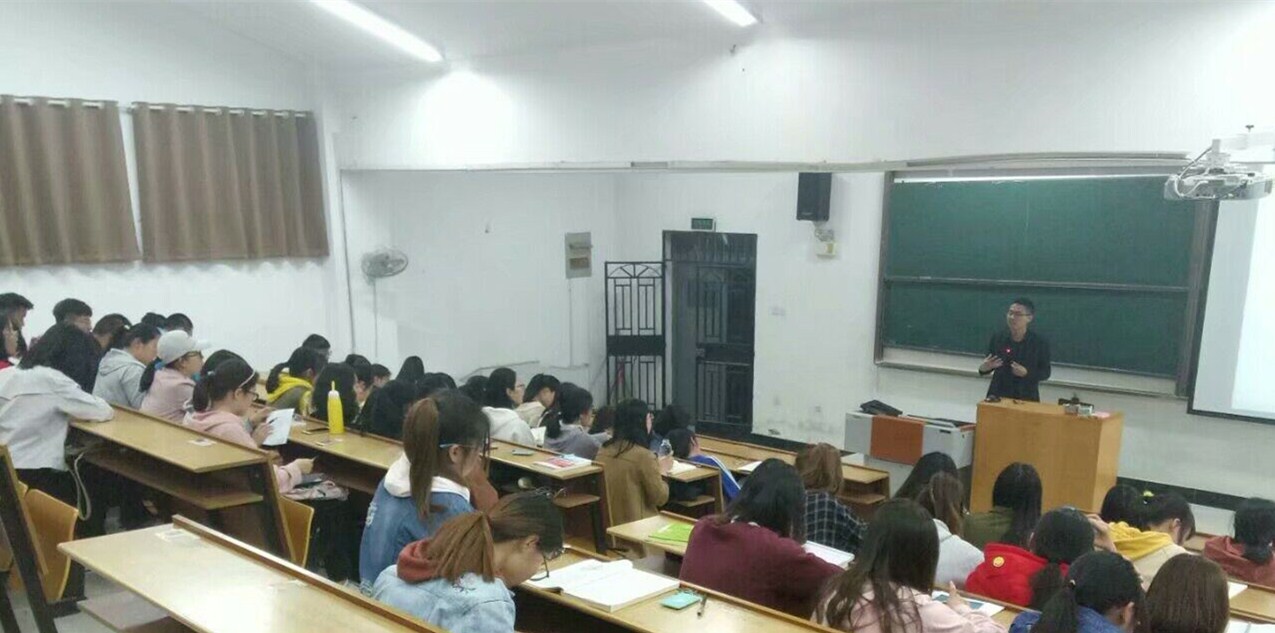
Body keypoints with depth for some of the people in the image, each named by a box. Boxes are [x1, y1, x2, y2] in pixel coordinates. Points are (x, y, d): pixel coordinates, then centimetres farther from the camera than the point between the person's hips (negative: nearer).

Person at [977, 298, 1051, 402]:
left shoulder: (1040, 342, -5)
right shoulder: (997, 338, -1)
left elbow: (1045, 373, -1)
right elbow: (988, 365, 5)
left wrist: (1026, 373, -19)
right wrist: (984, 368, -18)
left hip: (1027, 398, -1)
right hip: (998, 395, 1)